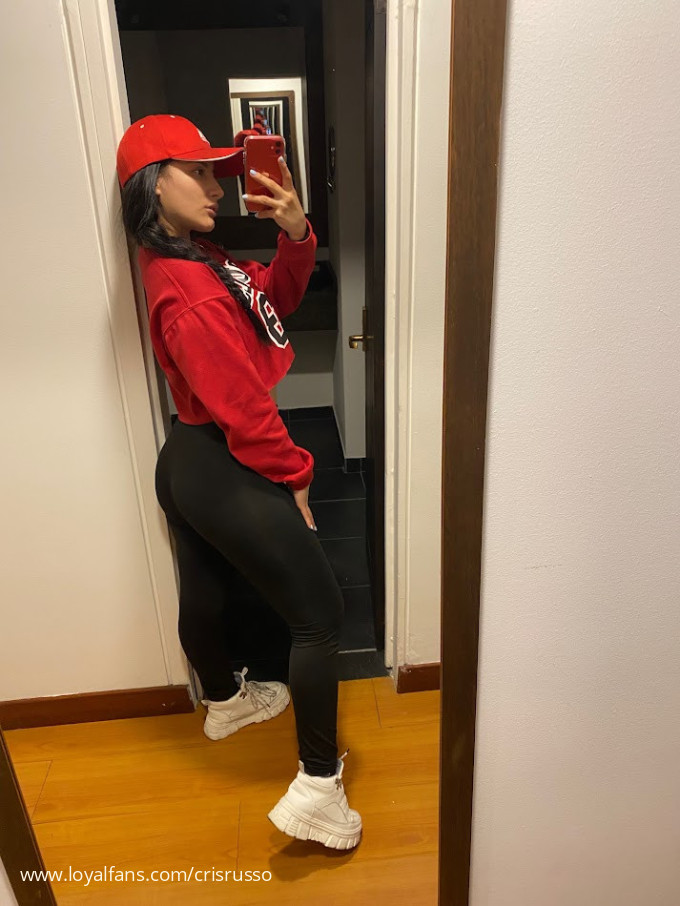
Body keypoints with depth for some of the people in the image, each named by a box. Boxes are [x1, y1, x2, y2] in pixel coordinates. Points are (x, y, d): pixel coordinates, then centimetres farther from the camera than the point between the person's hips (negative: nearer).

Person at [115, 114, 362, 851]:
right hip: (227, 474, -10)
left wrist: (296, 235, -6)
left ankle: (224, 702, 53)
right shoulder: (191, 292, -24)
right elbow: (242, 408, -22)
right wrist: (294, 475, -8)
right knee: (318, 613, 1)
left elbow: (276, 300, 11)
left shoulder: (192, 258, 7)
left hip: (186, 461, 10)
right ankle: (317, 789, 12)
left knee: (203, 594, 26)